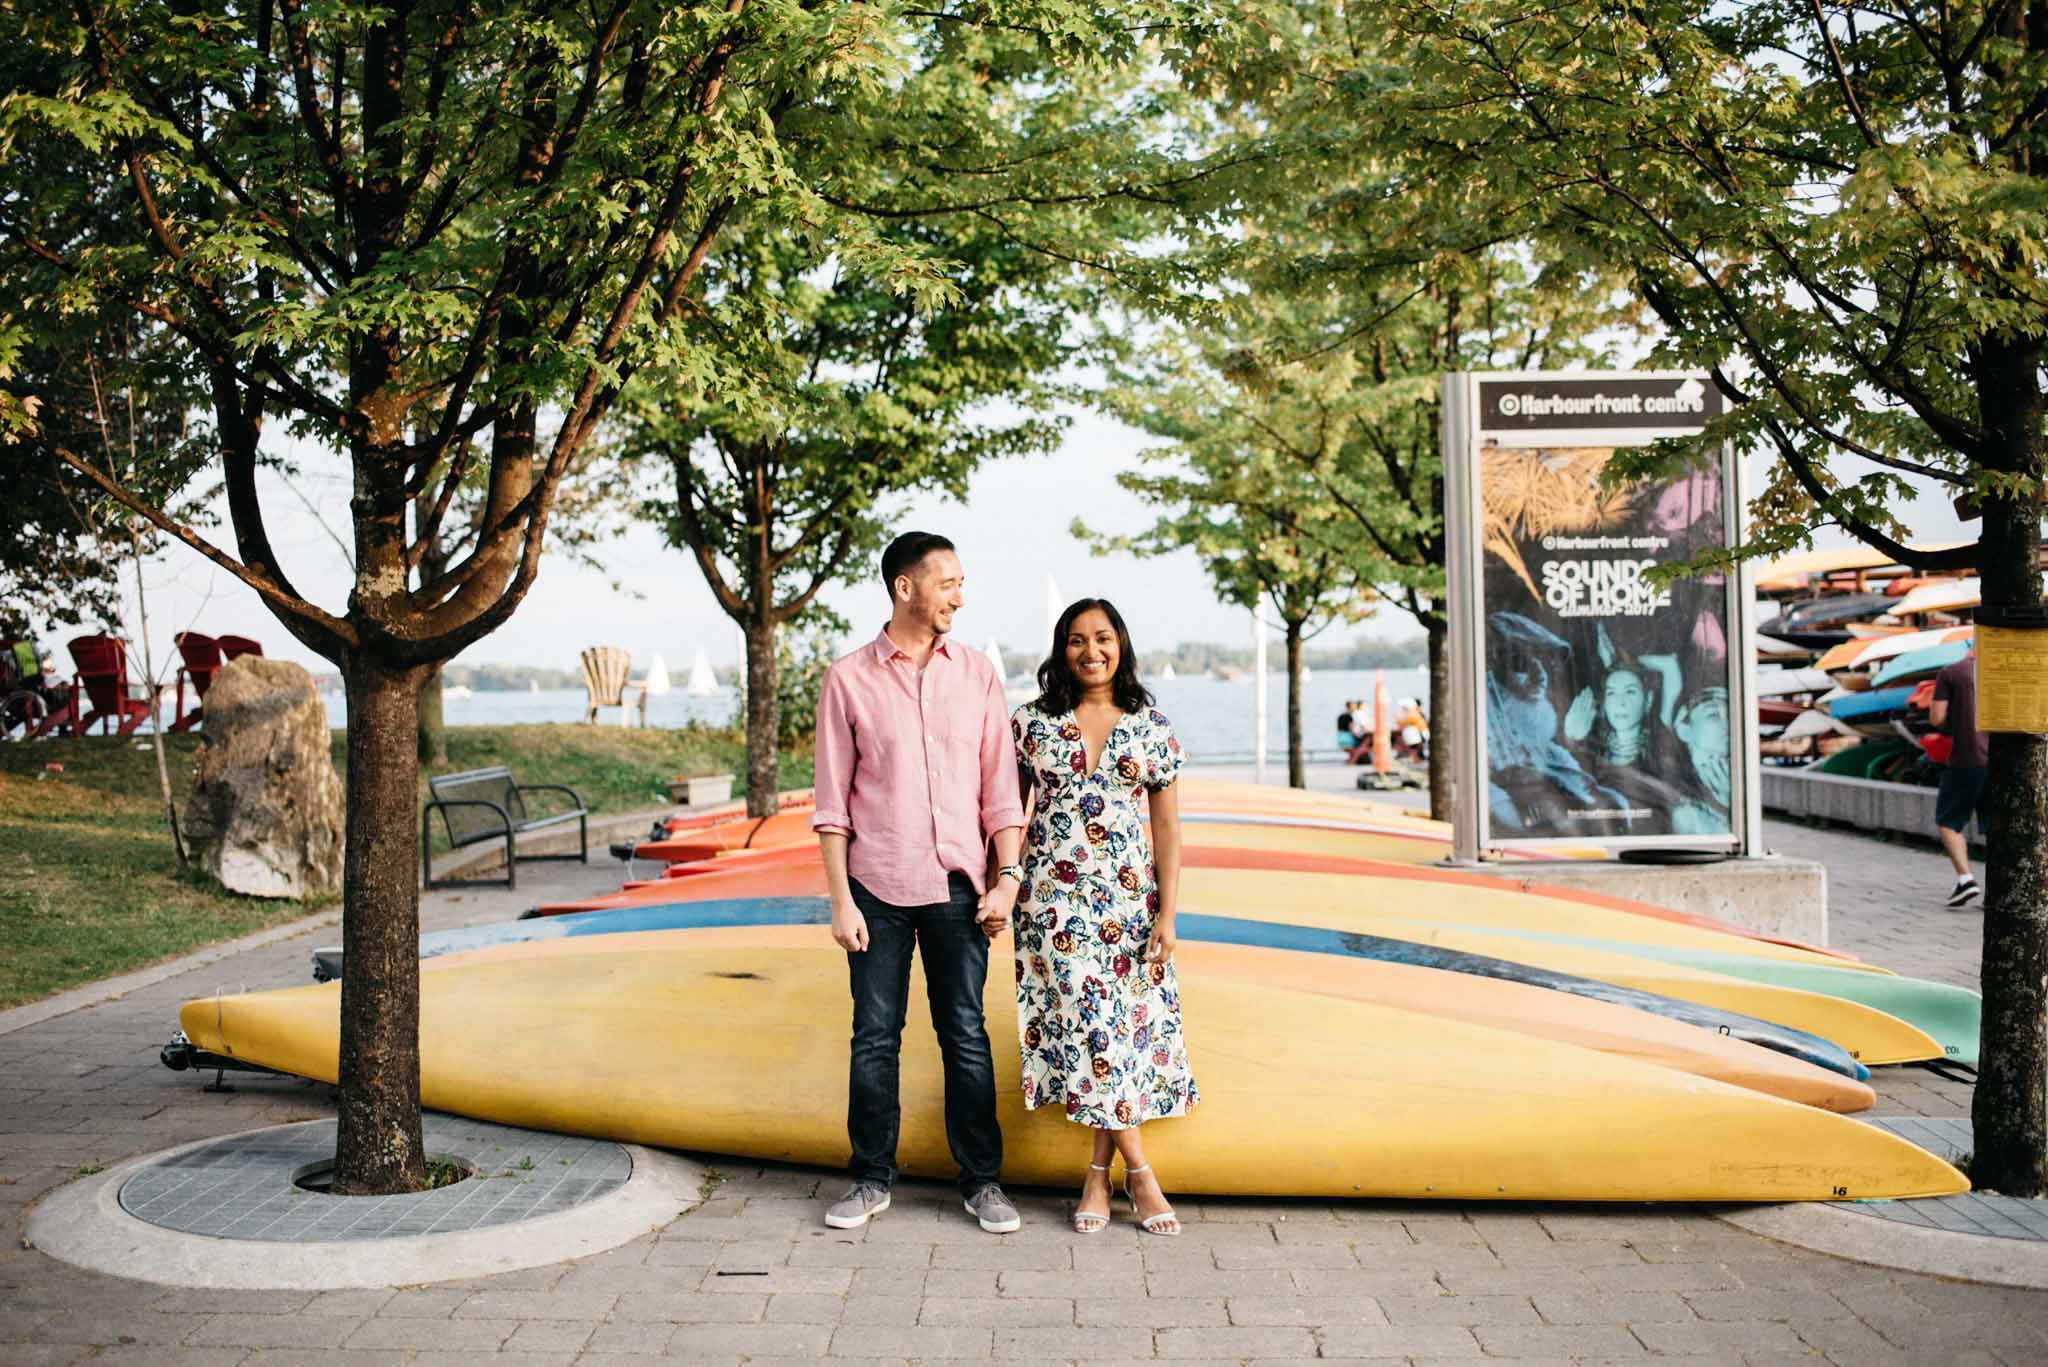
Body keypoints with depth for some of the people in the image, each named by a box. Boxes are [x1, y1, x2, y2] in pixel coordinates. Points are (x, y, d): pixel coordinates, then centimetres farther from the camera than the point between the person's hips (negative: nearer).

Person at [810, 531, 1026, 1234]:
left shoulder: (976, 674, 6)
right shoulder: (848, 680, -1)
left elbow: (1000, 786, 7)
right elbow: (832, 802, 0)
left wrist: (1007, 877, -1)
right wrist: (840, 900, -5)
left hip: (957, 886, 1)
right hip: (878, 889, -1)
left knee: (966, 1036, 6)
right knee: (875, 1038, 6)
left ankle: (982, 1180, 17)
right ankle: (872, 1178, 20)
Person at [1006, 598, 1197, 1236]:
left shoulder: (1151, 727, 4)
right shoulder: (1031, 722, 3)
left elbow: (1168, 830, 4)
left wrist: (1167, 915, -2)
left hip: (1129, 897, 2)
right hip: (1054, 897, -1)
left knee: (1124, 1024, 1)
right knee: (1087, 1024, -9)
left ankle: (1099, 1172, 14)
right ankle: (1139, 1171, 1)